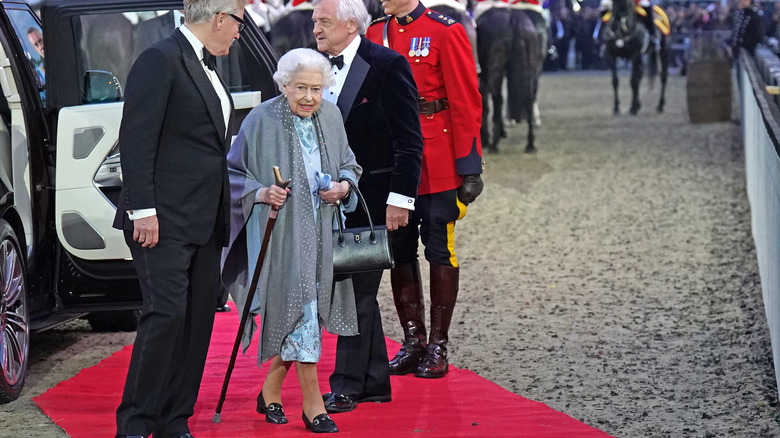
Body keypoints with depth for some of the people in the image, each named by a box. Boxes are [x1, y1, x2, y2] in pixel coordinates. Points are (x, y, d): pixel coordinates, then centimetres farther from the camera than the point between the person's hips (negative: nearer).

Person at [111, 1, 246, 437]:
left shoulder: (205, 67, 18)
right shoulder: (161, 60, -10)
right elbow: (136, 140, -15)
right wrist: (143, 210, -20)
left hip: (204, 222, 9)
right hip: (165, 220, -9)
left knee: (198, 320, 7)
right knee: (166, 314, -13)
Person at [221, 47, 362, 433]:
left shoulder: (330, 117, 5)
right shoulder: (261, 121, -9)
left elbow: (348, 164, 17)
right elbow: (233, 173, -2)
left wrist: (343, 185, -4)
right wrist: (260, 193, -19)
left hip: (320, 231, 5)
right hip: (279, 232, -5)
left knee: (295, 317, 9)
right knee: (300, 313, -8)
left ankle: (271, 391, 26)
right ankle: (312, 403, -2)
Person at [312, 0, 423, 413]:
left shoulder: (388, 66, -11)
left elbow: (408, 141, -12)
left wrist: (400, 198, -16)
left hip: (371, 198, -7)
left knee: (358, 290, -5)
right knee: (357, 291, 12)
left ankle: (346, 385, 0)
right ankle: (375, 383, 20)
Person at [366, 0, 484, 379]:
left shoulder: (445, 32, -7)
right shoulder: (374, 34, 8)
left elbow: (466, 103, -8)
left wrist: (469, 168, -11)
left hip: (437, 169, -5)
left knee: (440, 252, 3)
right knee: (399, 252, 8)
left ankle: (438, 347, 10)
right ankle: (413, 341, 18)